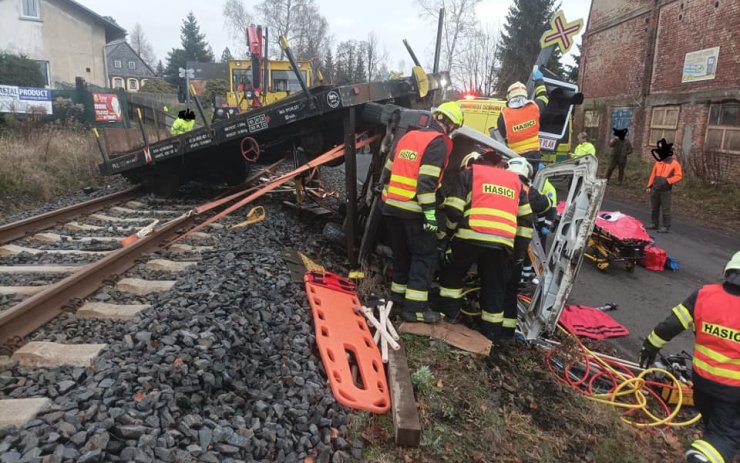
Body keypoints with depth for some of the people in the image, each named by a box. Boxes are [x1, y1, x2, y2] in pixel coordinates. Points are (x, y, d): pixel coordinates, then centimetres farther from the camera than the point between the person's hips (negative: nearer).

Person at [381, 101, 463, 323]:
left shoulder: (409, 136, 15)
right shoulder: (438, 143, -8)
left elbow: (389, 169, 18)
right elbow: (427, 180, -18)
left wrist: (387, 196, 27)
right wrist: (430, 213, -18)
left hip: (391, 205, 8)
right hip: (413, 210, -7)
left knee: (402, 252, 21)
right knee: (425, 256, 2)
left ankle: (398, 294, 31)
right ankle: (415, 308, -1)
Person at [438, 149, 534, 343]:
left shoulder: (468, 173, 16)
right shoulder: (515, 180, 27)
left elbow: (453, 210, 3)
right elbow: (526, 219, 22)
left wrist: (447, 234, 18)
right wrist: (520, 251, 25)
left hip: (470, 237, -3)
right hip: (502, 243, 3)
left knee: (451, 273, 21)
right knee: (495, 288, 14)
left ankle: (449, 313, 22)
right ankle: (493, 332, 19)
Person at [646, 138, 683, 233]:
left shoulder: (675, 164, -6)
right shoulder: (658, 162, 9)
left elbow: (679, 176, -9)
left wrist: (667, 180, -22)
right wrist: (649, 186, 10)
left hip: (665, 191, -6)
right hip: (655, 189, 6)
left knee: (665, 209, -4)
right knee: (654, 208, 13)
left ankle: (666, 227, 2)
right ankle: (655, 224, 24)